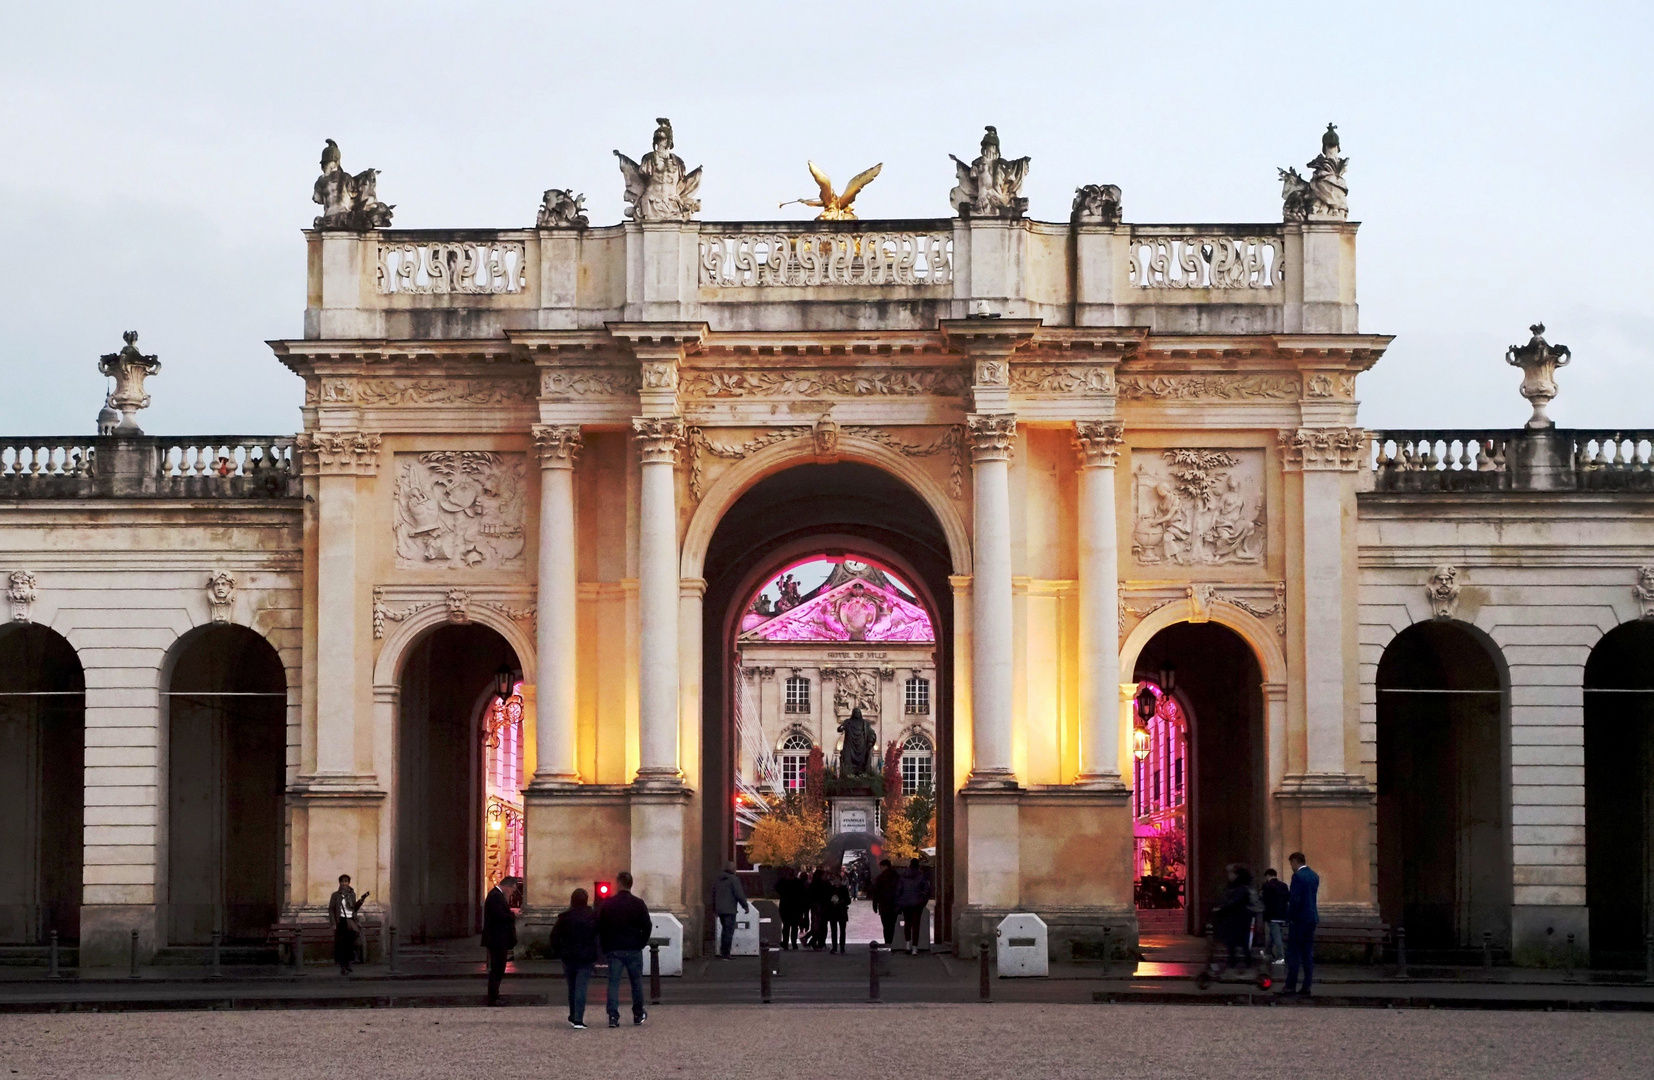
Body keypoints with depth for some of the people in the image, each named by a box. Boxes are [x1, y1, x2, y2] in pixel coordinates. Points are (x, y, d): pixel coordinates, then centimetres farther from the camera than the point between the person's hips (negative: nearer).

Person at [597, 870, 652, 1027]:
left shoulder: (607, 904, 0)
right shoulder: (638, 904, -3)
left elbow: (600, 926, 2)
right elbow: (647, 926, -4)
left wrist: (605, 947, 10)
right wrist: (641, 943, 9)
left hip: (613, 949, 0)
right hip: (633, 949, 0)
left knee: (613, 982, 1)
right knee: (636, 982, 12)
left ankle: (613, 1015, -10)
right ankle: (638, 1014, 19)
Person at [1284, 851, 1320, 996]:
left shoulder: (1297, 876, -14)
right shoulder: (1315, 876, 11)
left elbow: (1294, 899, -19)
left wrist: (1290, 917, -9)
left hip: (1299, 919, -7)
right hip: (1312, 919, 7)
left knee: (1293, 953, -2)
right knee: (1308, 954, 8)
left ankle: (1291, 986, -3)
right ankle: (1306, 987, 6)